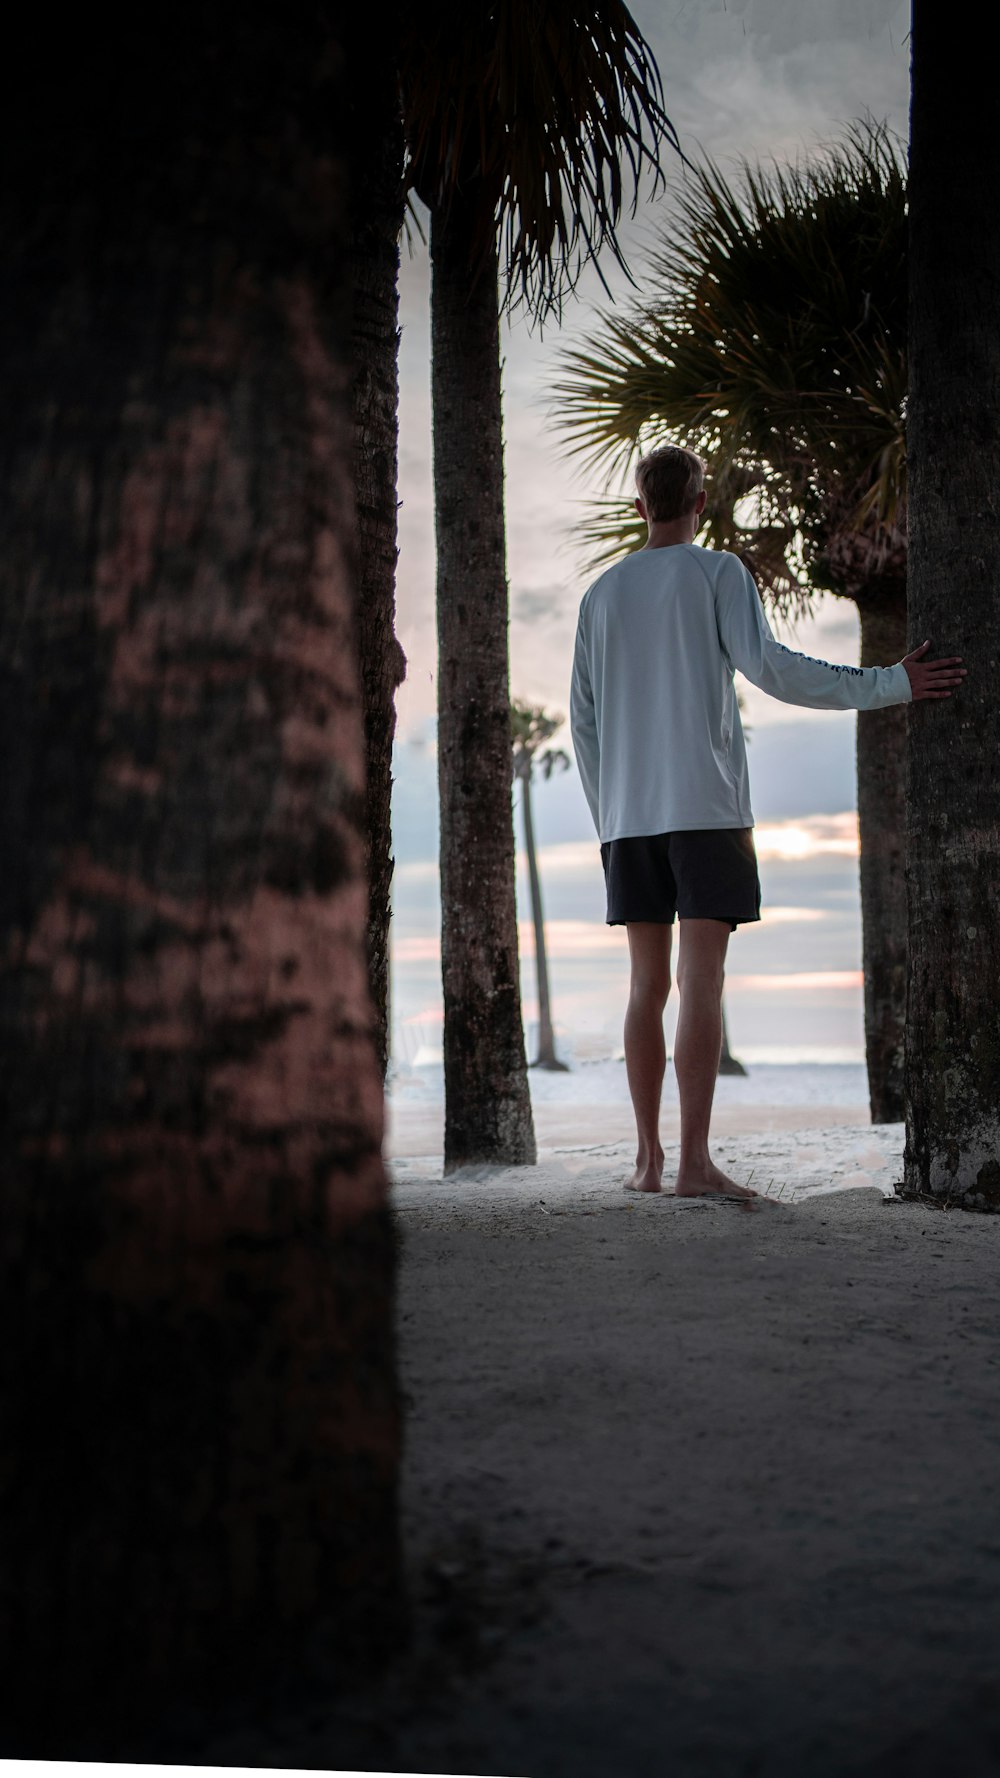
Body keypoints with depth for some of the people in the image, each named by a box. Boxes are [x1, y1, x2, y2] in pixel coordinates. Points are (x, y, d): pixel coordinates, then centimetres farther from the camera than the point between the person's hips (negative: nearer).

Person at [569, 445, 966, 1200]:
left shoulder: (601, 594, 15)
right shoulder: (719, 573, 2)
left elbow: (584, 721, 13)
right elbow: (769, 666, -11)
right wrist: (891, 683, -8)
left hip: (628, 818, 4)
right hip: (706, 807, -4)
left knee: (649, 983, 7)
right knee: (702, 981, -7)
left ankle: (650, 1157, 7)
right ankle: (695, 1161, -12)